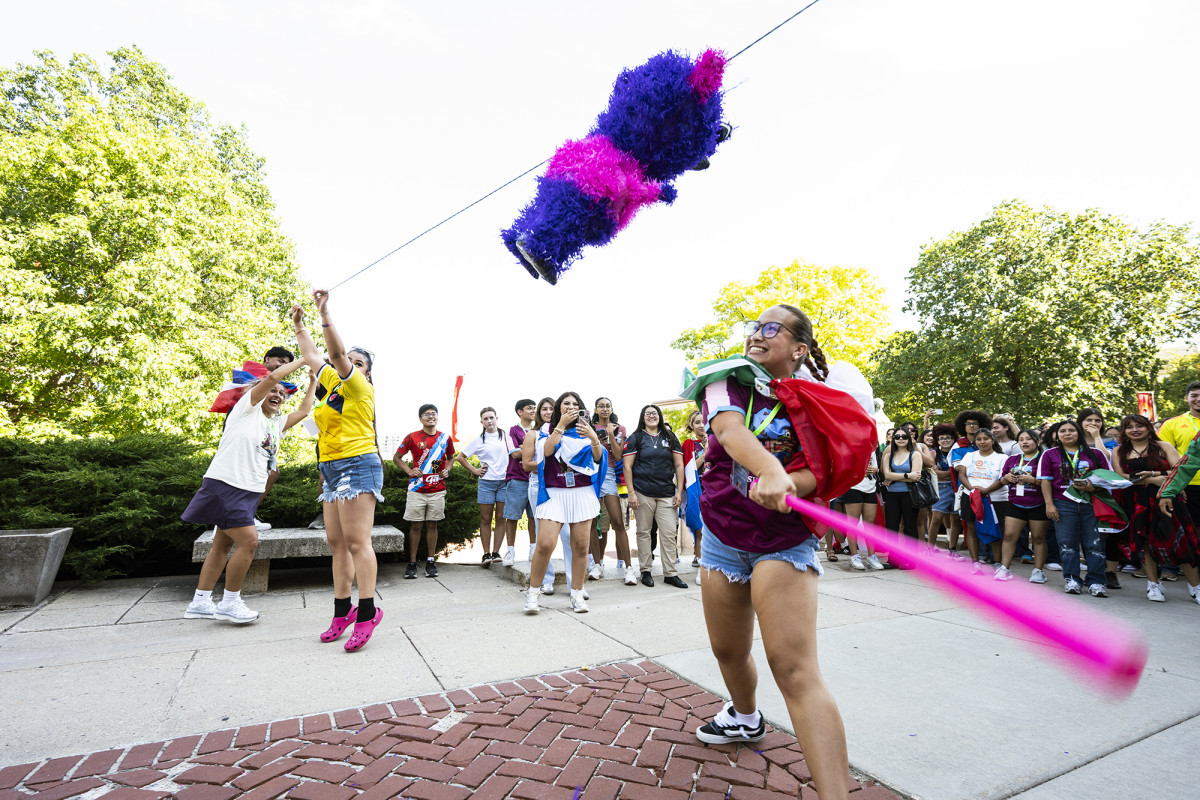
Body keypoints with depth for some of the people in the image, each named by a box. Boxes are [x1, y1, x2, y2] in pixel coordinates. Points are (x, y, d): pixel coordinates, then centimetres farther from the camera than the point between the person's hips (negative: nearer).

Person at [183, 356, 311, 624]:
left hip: (249, 492, 8)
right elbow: (272, 377, -12)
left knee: (223, 545, 12)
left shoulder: (277, 425, 17)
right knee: (249, 541, -13)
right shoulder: (247, 407, -1)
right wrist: (303, 360, -5)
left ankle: (199, 602, 22)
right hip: (225, 484, -8)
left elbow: (303, 411, 21)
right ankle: (229, 603, 2)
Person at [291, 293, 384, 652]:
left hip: (357, 465, -9)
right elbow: (312, 357, 30)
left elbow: (337, 354, -17)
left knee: (357, 542, -11)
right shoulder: (333, 384, 18)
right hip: (332, 470, 9)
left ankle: (367, 612, -7)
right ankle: (342, 611, 17)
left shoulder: (359, 388, -4)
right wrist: (299, 325, 32)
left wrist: (325, 313, -18)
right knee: (337, 542, 9)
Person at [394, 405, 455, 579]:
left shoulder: (445, 438, 6)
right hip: (417, 489, -2)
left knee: (432, 525, 7)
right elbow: (396, 457, 7)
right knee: (416, 526, 2)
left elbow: (450, 457, 24)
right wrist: (409, 471, -7)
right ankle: (412, 563, 11)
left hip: (437, 490, 2)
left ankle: (430, 562, 15)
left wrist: (447, 470, 5)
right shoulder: (412, 437, -1)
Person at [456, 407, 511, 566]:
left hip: (504, 481, 1)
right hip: (486, 482, 0)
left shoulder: (506, 436, 7)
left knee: (501, 518, 2)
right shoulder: (478, 440, 5)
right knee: (485, 519, 2)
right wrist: (474, 470, 3)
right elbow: (460, 457, 11)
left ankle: (496, 552, 10)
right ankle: (486, 554, 8)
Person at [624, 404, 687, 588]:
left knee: (670, 533, 1)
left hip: (667, 493, 2)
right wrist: (631, 493, -7)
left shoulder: (670, 438, 13)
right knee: (643, 531, 5)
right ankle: (645, 571, 17)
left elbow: (679, 465, 12)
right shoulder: (636, 438, 5)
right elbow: (627, 466, 1)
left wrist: (679, 491, 4)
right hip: (643, 492, -2)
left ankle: (670, 573, 11)